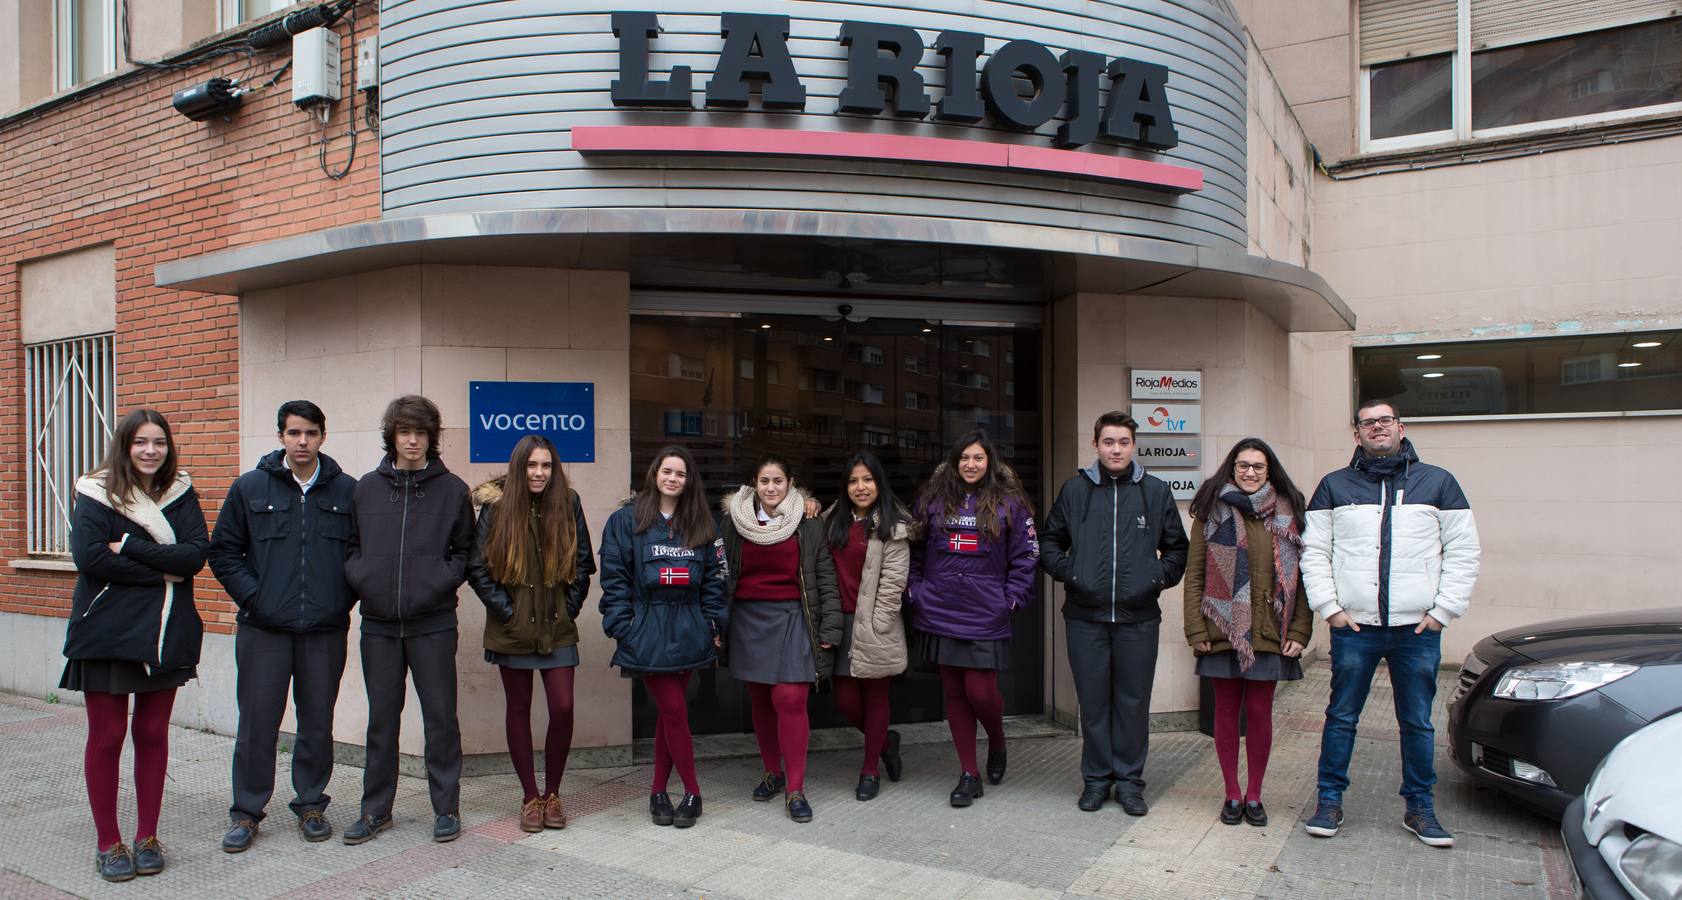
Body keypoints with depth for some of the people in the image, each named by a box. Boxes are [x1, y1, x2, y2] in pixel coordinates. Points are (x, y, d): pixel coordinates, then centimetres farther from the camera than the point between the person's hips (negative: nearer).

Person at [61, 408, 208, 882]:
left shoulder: (181, 493, 4)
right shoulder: (97, 493, -4)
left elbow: (197, 553, -9)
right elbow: (88, 557, -17)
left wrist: (131, 547, -17)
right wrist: (163, 571, -15)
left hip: (167, 636, 3)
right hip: (106, 634, -2)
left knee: (153, 734, 10)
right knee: (106, 737, 5)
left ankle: (147, 838, 21)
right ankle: (108, 843, 18)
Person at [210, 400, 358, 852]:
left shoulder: (347, 491, 3)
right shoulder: (250, 488, 3)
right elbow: (223, 551, 6)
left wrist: (343, 600, -1)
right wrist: (252, 597, -5)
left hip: (325, 629, 1)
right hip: (264, 629, 0)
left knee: (318, 723, 10)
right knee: (257, 723, 4)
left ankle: (311, 805, 24)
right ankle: (246, 811, 19)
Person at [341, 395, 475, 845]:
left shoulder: (452, 489, 2)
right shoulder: (366, 488, 7)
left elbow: (465, 551, 6)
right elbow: (350, 545, 13)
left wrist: (441, 581, -9)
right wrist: (360, 577, -3)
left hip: (433, 623, -2)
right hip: (378, 623, 2)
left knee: (440, 715, 4)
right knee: (382, 718, 11)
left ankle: (446, 807, 16)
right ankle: (375, 809, 24)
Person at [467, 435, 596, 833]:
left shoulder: (568, 503, 1)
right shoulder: (496, 506, -4)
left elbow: (583, 564, 6)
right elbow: (477, 567, -3)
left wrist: (569, 608, -1)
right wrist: (505, 610, -8)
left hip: (557, 628, 1)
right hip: (512, 630, -1)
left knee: (563, 708, -5)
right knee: (519, 710, 8)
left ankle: (553, 793, 14)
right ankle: (530, 797, 19)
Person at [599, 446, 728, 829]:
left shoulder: (700, 524, 11)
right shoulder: (627, 520, -1)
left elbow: (714, 578, 10)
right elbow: (614, 577, -4)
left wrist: (714, 624, 3)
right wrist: (622, 626, -9)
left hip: (688, 632, 4)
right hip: (647, 631, -3)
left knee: (669, 712, 9)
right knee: (674, 711, -4)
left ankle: (659, 791, 21)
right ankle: (692, 792, 9)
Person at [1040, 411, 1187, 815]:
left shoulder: (1156, 491, 7)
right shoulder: (1075, 490, 5)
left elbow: (1177, 547, 16)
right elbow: (1051, 540, 15)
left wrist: (1161, 577, 2)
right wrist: (1066, 571, -1)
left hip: (1138, 616, 0)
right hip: (1085, 615, 0)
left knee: (1134, 701, 6)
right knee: (1093, 701, 6)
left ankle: (1129, 780, 19)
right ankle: (1096, 778, 19)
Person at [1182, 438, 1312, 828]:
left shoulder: (1287, 514, 7)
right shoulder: (1212, 512, 4)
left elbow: (1301, 575, 5)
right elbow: (1194, 575, 1)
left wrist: (1300, 631, -3)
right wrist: (1196, 630, -6)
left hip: (1269, 634, 1)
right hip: (1223, 631, 0)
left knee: (1260, 711, 5)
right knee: (1227, 711, 7)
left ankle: (1254, 795, 20)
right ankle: (1232, 793, 19)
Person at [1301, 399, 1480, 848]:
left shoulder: (1438, 483, 7)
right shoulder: (1335, 486, 7)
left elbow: (1463, 552, 5)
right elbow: (1313, 553, 5)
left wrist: (1443, 610, -3)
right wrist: (1329, 607, -4)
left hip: (1418, 629, 0)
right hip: (1353, 627, 0)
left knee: (1418, 722, 9)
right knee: (1341, 718, 6)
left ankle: (1420, 808, 23)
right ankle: (1330, 802, 17)